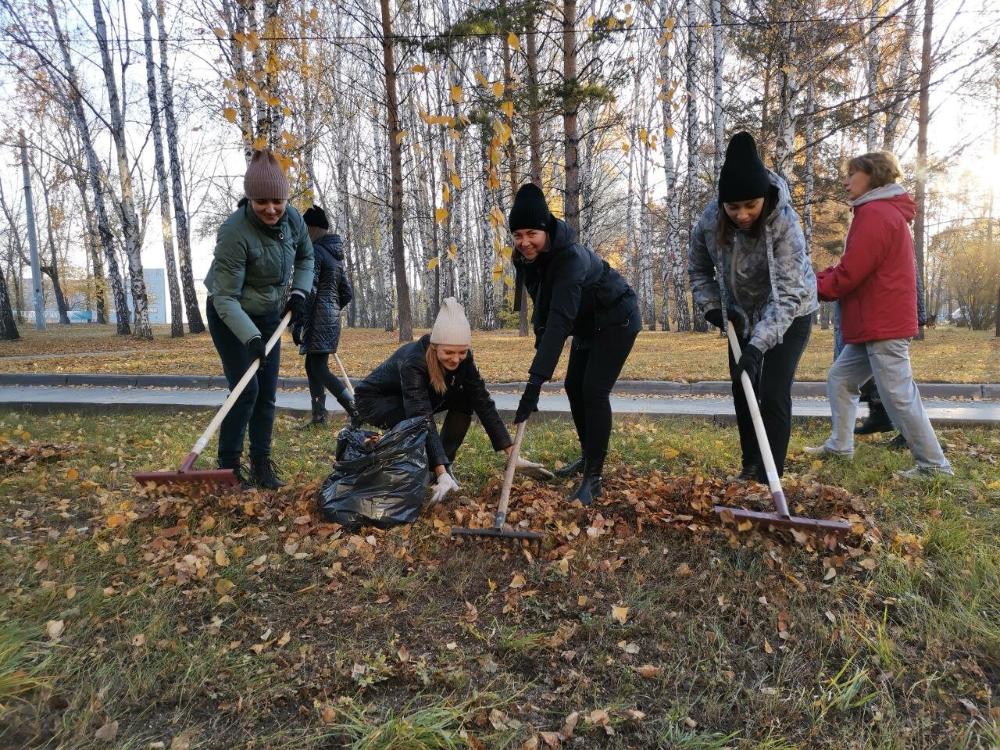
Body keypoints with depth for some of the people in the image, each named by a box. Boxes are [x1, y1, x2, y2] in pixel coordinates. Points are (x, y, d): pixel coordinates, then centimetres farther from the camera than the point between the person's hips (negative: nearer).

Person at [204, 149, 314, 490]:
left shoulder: (292, 218, -11)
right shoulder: (235, 232, -29)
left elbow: (305, 257, 9)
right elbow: (225, 298, -28)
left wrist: (299, 293, -8)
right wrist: (251, 338, -39)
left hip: (268, 315, 6)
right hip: (230, 317, -5)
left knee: (267, 394, 4)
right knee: (246, 390, -11)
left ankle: (261, 463, 15)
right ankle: (228, 465, 4)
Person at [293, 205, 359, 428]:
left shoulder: (315, 251, -10)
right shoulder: (335, 255, 17)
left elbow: (309, 291, -18)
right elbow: (347, 292, 18)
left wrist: (298, 322, -17)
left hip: (318, 317, -9)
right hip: (332, 316, 9)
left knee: (319, 369, -9)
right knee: (312, 365, 15)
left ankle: (357, 412, -15)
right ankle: (319, 415, 18)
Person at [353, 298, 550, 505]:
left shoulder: (462, 359, -22)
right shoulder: (413, 361, -38)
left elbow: (483, 403, -21)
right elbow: (423, 419, -45)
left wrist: (513, 455, -26)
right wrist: (441, 474, -52)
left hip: (420, 397, 6)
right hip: (374, 400, -5)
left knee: (465, 398, -18)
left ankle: (444, 464, -4)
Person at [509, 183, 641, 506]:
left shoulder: (571, 256, -37)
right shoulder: (528, 257, -12)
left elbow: (560, 319, -45)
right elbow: (543, 306, 2)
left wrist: (536, 380, -50)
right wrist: (540, 342, -10)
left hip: (616, 320, -8)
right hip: (588, 323, 9)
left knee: (594, 390, -16)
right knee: (573, 385, 12)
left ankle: (593, 478, -9)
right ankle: (588, 456, 30)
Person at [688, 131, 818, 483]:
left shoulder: (784, 223, -31)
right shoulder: (710, 220, -19)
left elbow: (786, 294, -37)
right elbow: (698, 268, 1)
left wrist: (757, 345, -46)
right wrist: (712, 306, -9)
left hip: (789, 314, -4)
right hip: (743, 313, 5)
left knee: (774, 394, -13)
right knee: (742, 390, 9)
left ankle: (769, 480, -3)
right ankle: (750, 468, 25)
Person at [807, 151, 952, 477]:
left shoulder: (874, 213, -15)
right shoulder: (886, 212, 20)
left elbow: (848, 275, -19)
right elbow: (855, 268, 16)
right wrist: (817, 279, 4)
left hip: (883, 326, -11)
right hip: (875, 324, 11)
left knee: (899, 396, -5)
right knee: (840, 379, 13)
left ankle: (935, 465, 5)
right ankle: (839, 446, 19)